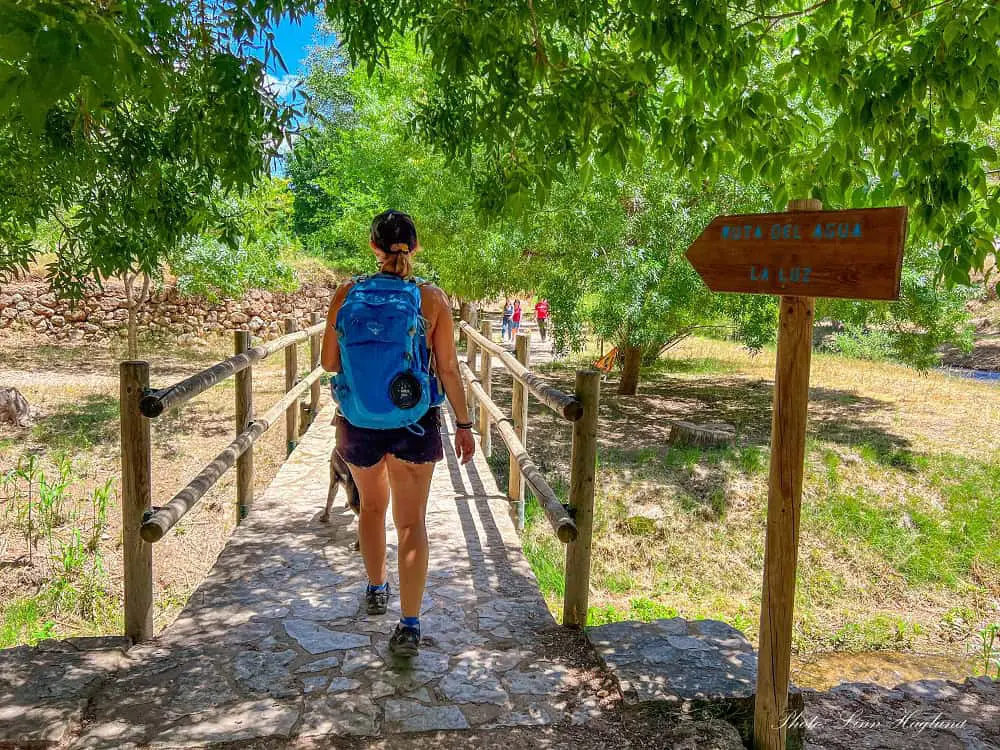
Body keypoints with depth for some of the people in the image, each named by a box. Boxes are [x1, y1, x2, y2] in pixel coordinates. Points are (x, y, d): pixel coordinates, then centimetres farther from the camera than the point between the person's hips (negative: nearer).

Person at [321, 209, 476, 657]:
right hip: (414, 424, -2)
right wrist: (463, 425, 2)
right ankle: (409, 624, 2)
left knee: (372, 505, 25)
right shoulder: (431, 299, -9)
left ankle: (376, 590, 43)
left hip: (358, 424, 2)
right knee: (411, 521, 7)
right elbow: (448, 370, -7)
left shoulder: (347, 294, -5)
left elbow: (329, 362, 0)